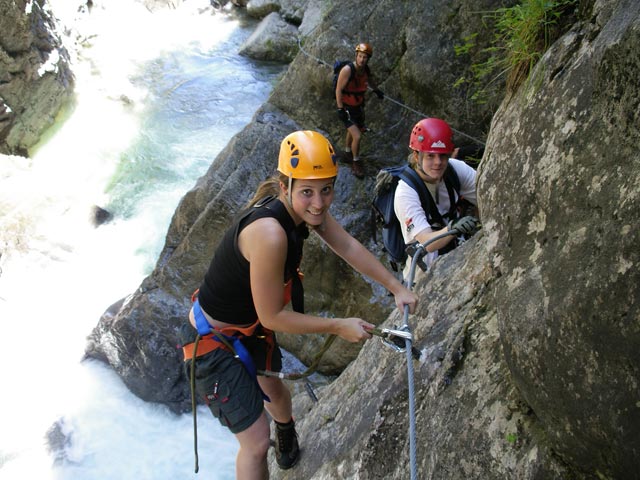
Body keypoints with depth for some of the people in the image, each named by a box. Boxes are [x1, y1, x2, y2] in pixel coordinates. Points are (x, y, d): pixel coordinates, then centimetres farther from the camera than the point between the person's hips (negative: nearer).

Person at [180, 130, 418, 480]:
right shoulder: (270, 234, -40)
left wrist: (396, 288, -2)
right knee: (256, 443, -5)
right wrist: (339, 327, -21)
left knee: (271, 386, 35)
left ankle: (287, 435, 67)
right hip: (213, 341, -9)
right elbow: (273, 317, -30)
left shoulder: (306, 208, -14)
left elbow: (348, 247, 0)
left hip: (250, 326, 9)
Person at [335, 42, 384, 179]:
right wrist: (340, 109, -26)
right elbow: (338, 90, -24)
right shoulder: (347, 70, -27)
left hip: (359, 106, 7)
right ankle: (356, 163, 6)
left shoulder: (366, 69, -6)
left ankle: (348, 152, 55)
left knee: (353, 130, 28)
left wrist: (376, 90, 35)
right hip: (346, 108, -7)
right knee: (357, 136, -16)